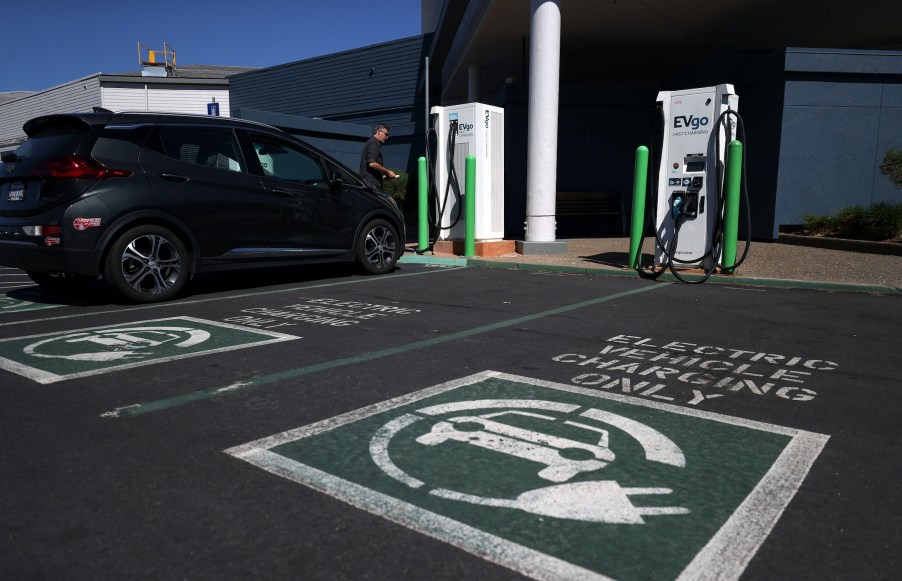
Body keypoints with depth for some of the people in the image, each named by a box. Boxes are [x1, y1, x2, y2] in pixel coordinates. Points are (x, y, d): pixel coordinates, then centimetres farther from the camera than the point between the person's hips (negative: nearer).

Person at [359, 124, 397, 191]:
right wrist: (387, 172, -12)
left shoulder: (370, 142, 24)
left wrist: (383, 175, 18)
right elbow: (372, 163, -21)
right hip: (372, 182, -10)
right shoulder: (374, 143, -8)